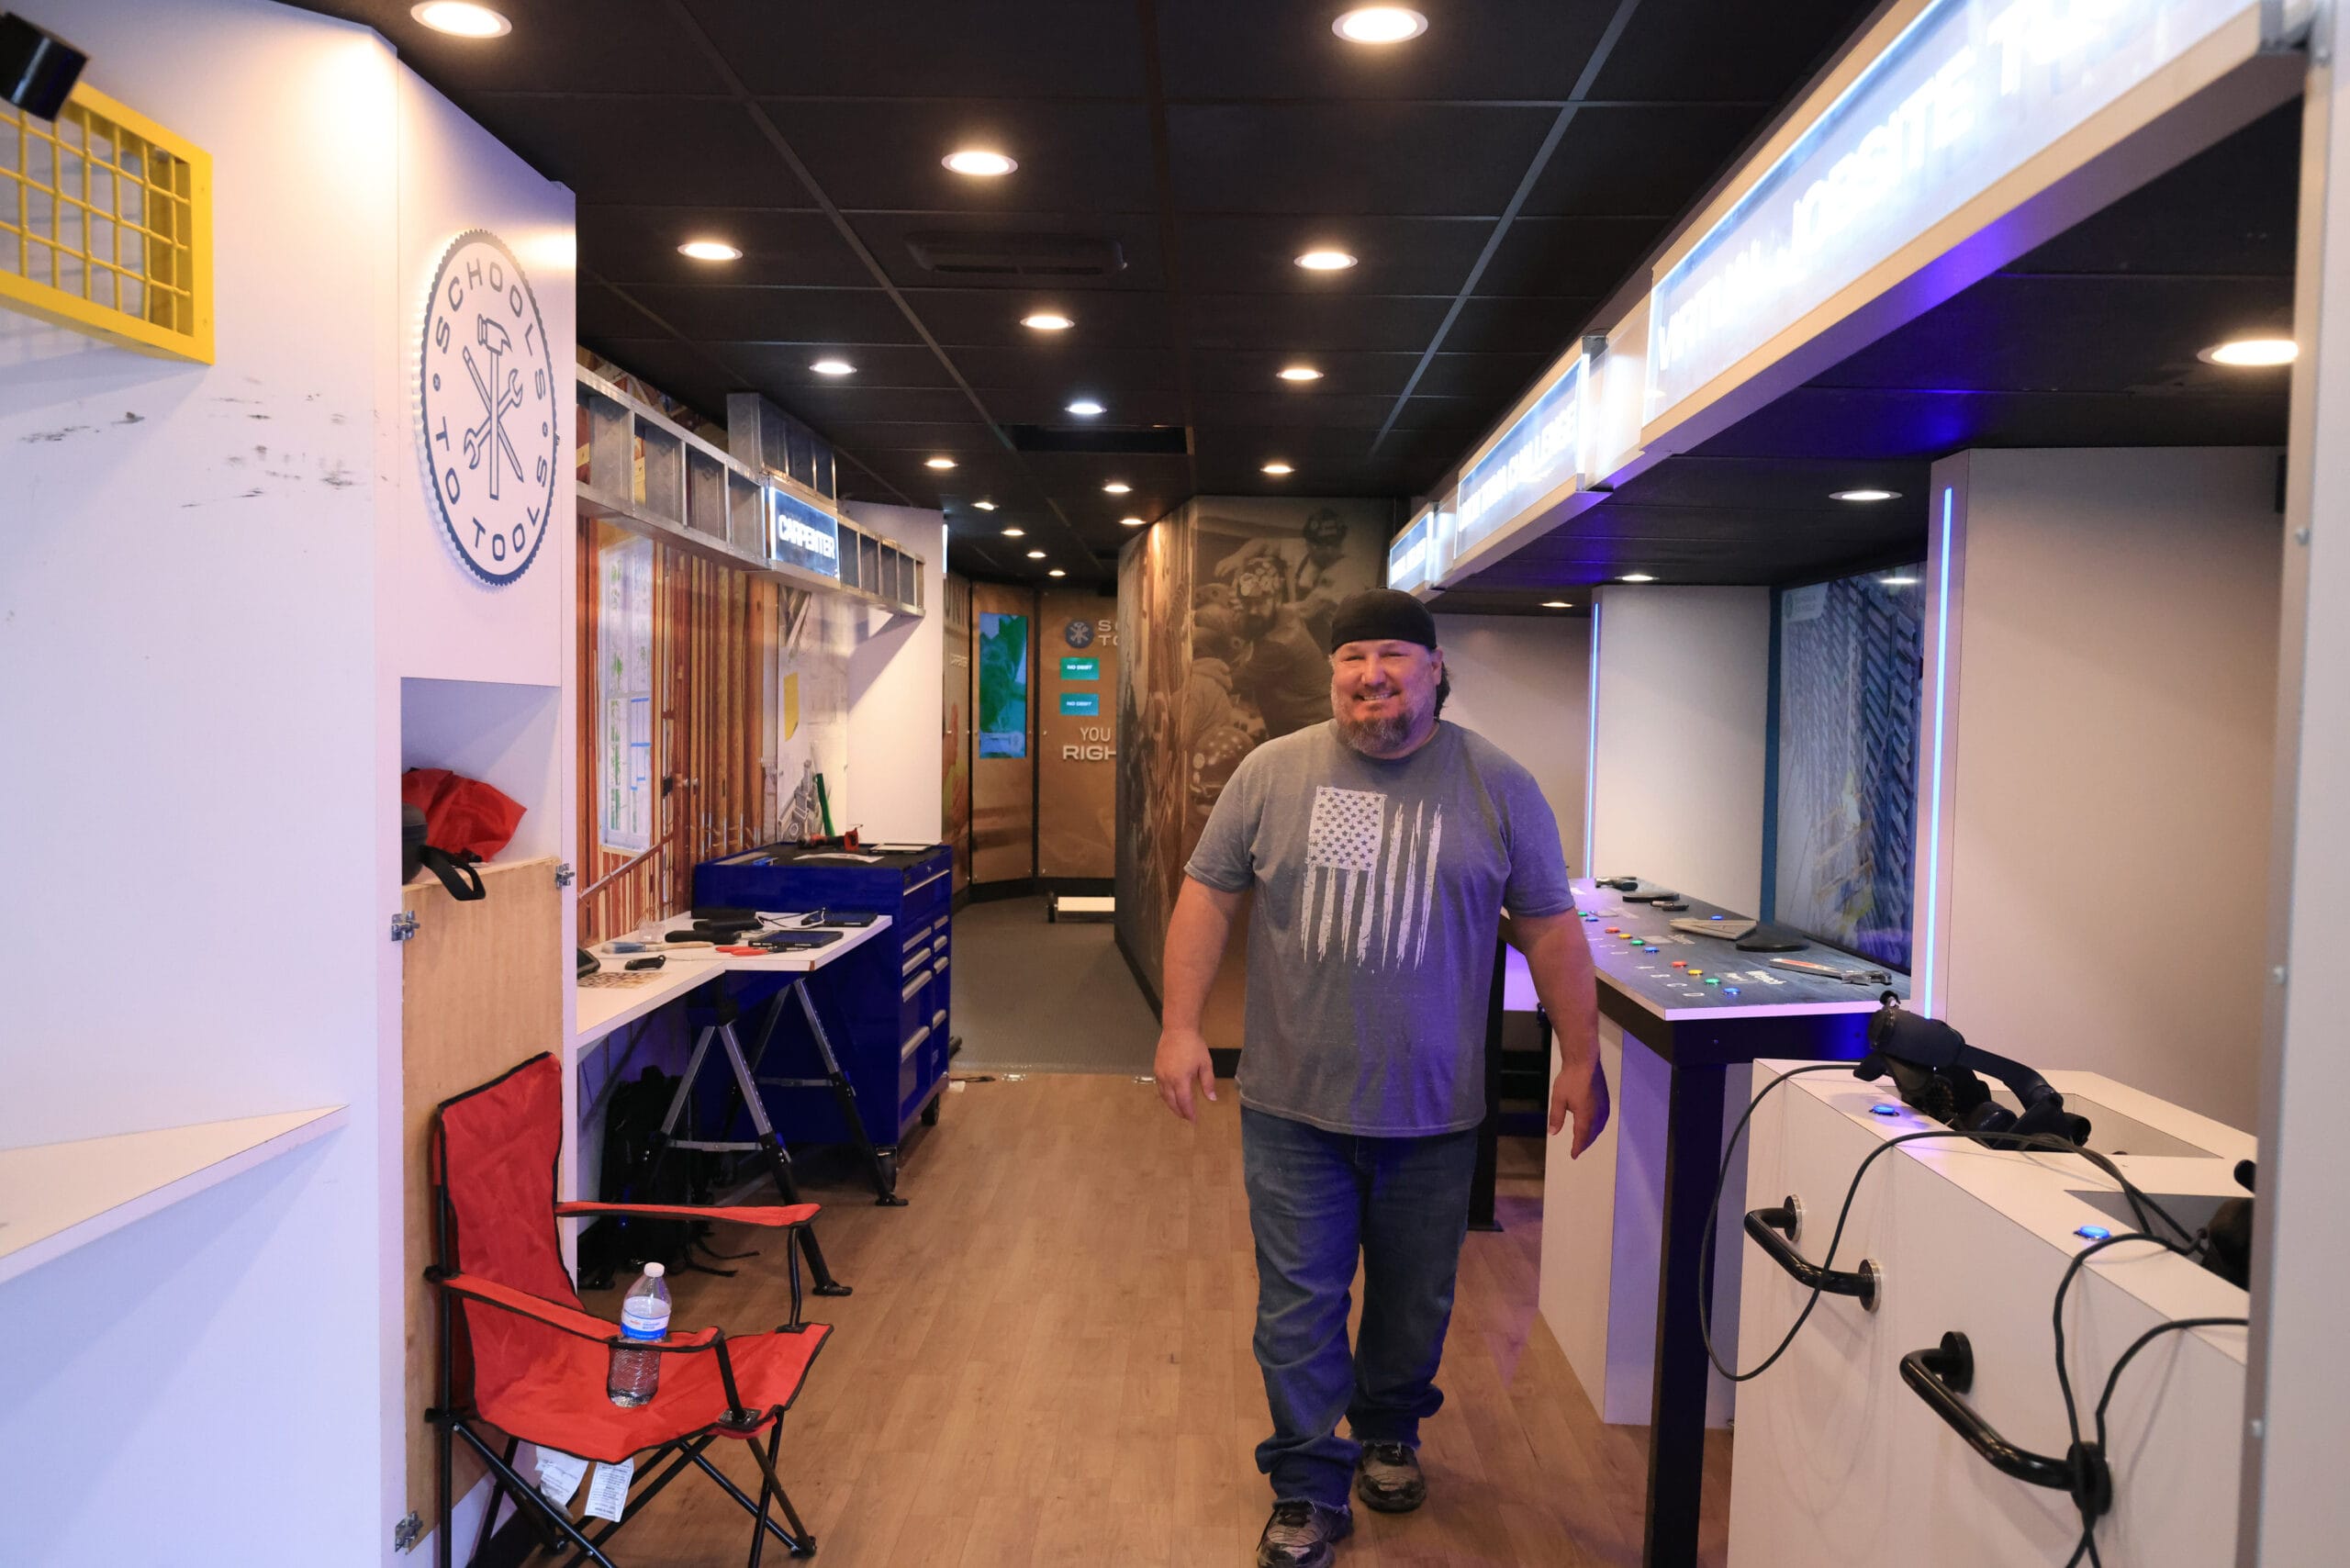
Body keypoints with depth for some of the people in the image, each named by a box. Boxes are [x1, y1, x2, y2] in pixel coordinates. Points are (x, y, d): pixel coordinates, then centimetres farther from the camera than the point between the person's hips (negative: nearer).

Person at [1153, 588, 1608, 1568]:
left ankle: (1388, 1433, 42)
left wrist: (1580, 1058, 1)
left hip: (1432, 1112, 1)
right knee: (1298, 1304, 6)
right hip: (1292, 1107, 0)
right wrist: (1180, 1026, -5)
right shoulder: (1272, 772, -2)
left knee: (1415, 1300, 17)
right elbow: (1207, 895, 2)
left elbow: (1549, 926, 2)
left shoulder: (1497, 786, -2)